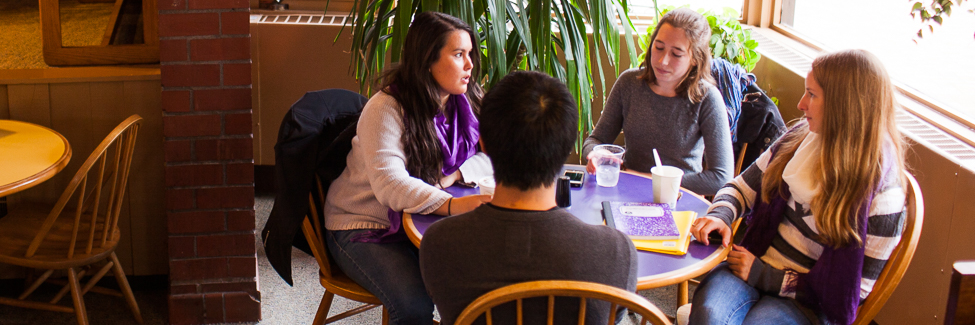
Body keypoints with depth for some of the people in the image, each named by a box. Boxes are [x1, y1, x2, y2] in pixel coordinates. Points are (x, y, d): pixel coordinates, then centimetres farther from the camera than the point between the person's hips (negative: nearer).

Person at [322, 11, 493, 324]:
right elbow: (389, 184, -32)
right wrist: (451, 205, -47)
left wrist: (454, 176, -19)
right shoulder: (385, 109, -20)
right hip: (365, 226, -5)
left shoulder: (465, 102, 1)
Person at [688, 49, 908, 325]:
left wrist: (765, 278, -12)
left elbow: (853, 288, -10)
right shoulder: (802, 137, 3)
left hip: (808, 302, -3)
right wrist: (720, 216, -9)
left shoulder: (881, 190, -13)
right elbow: (744, 186, 14)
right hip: (756, 262, 3)